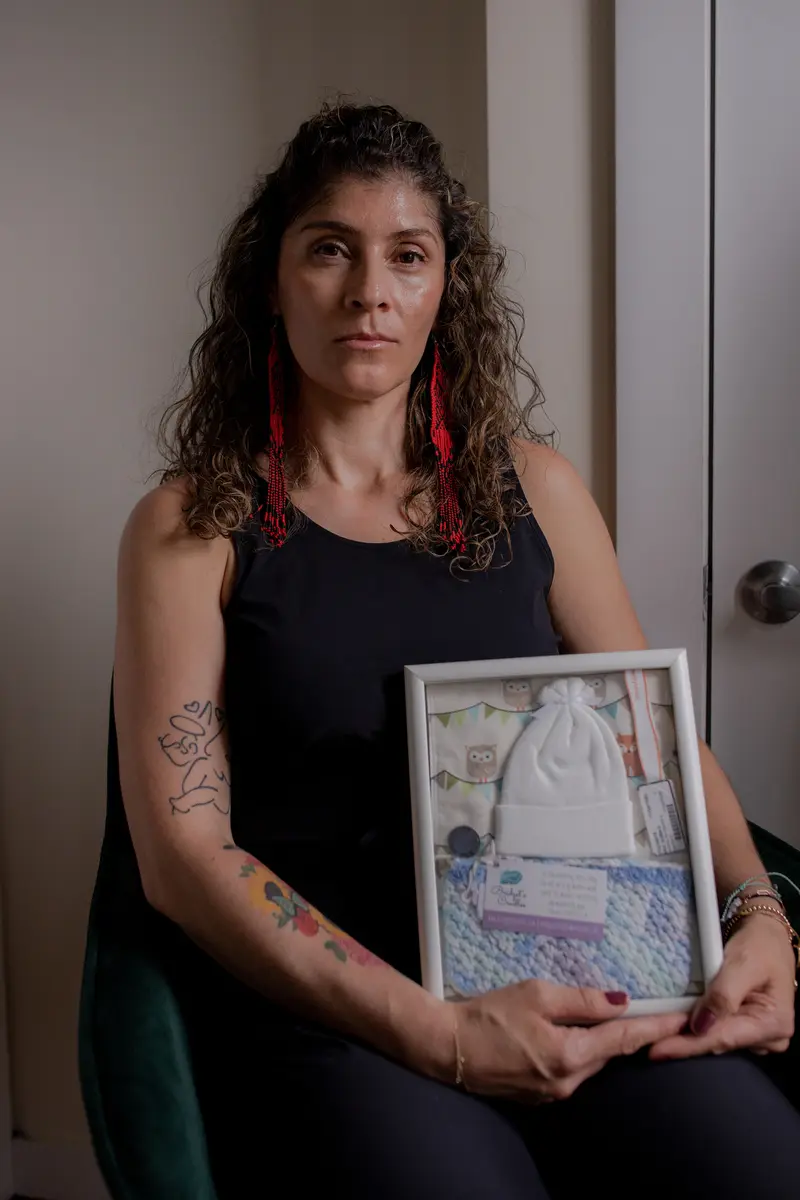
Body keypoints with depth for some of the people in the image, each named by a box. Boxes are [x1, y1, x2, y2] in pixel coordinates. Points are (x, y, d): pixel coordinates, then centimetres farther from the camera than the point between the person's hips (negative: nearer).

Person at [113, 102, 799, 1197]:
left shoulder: (532, 488, 13)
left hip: (566, 982, 4)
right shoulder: (189, 526, 2)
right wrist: (438, 1033, -16)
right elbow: (184, 849, -6)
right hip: (318, 1009, -3)